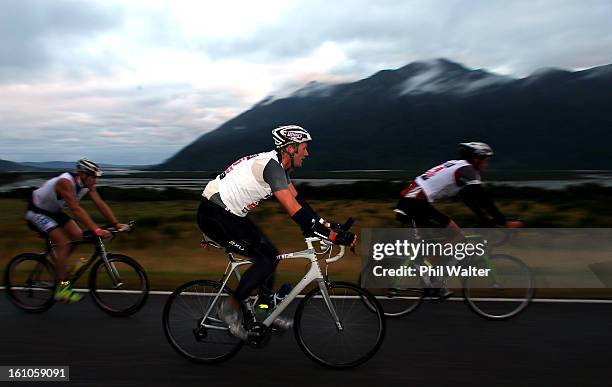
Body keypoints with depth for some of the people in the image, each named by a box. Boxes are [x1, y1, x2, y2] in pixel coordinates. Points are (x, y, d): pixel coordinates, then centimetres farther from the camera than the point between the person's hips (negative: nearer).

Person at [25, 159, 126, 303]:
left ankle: (58, 266, 17)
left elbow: (100, 204, -11)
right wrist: (96, 229, -48)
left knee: (77, 236, -5)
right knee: (64, 243, -19)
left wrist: (116, 224, -20)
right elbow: (76, 209, -42)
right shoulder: (65, 182, -33)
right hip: (37, 211, -8)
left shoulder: (87, 184, -10)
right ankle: (62, 288, -14)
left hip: (53, 211, 8)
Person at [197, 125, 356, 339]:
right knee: (267, 258, -11)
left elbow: (298, 199, 11)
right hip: (214, 216, -10)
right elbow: (294, 211, -30)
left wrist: (329, 225, 5)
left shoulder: (279, 165, 8)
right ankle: (230, 307, 3)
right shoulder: (271, 165, -23)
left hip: (229, 214, 10)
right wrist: (335, 236, -29)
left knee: (269, 254, 10)